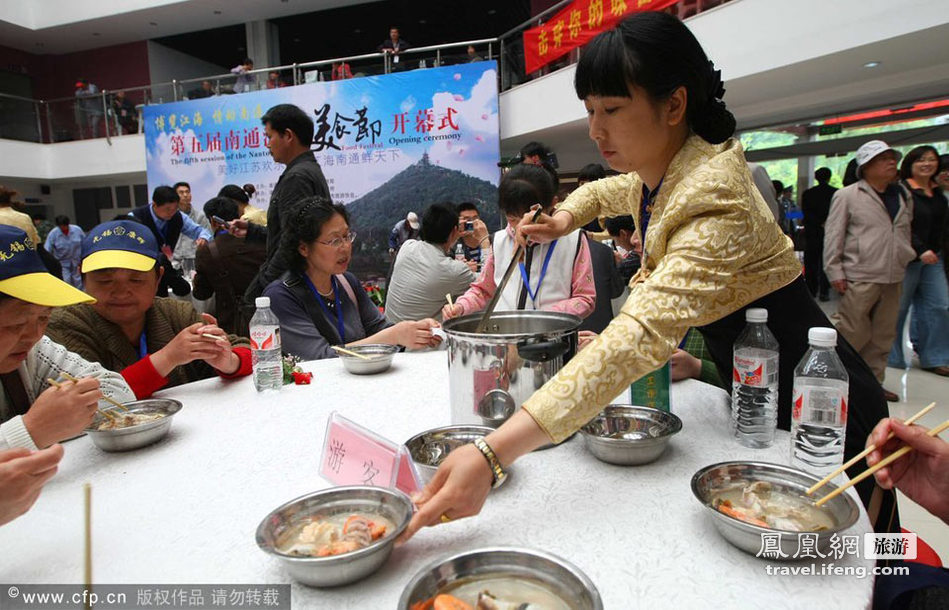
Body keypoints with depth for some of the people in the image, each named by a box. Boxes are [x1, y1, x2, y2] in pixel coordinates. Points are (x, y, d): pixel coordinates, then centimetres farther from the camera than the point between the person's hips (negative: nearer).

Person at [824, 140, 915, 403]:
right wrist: (834, 271, -10)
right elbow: (833, 235, -5)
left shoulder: (903, 196, 15)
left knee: (883, 335, 11)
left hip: (893, 278, 6)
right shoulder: (847, 196, -2)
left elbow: (905, 232, 24)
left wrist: (906, 259, 18)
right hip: (860, 277, -6)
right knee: (853, 333, -7)